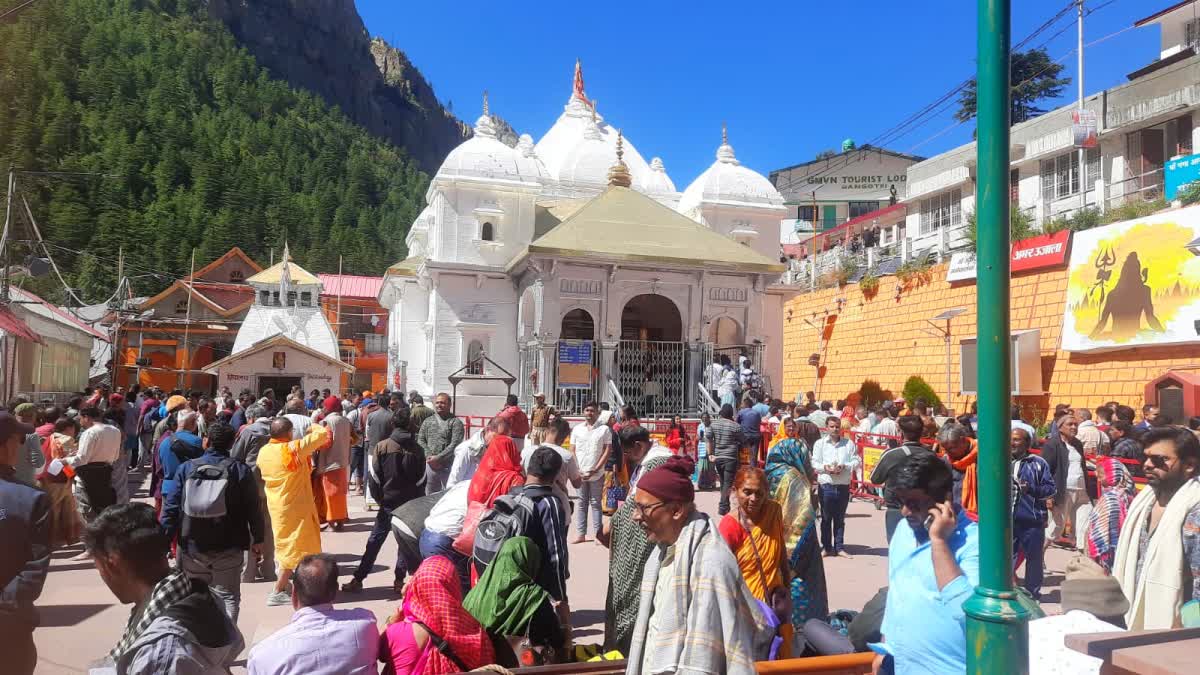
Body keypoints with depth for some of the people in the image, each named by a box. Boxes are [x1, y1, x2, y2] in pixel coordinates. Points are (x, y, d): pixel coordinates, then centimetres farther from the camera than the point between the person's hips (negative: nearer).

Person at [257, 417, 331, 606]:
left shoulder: (263, 452, -1)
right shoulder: (294, 449, -22)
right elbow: (323, 434, -18)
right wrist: (314, 427, 4)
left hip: (276, 506, 8)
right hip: (295, 507, -7)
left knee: (284, 545, 24)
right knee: (294, 548, 2)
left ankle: (283, 585, 34)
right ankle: (277, 592, 3)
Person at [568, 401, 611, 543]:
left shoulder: (604, 429, -1)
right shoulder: (577, 429, 7)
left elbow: (607, 451, -4)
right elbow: (572, 451, 8)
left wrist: (595, 470, -10)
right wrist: (577, 470, -4)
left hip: (597, 474, -2)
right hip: (580, 473, 3)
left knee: (595, 503, 4)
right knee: (582, 503, 9)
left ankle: (598, 533, 9)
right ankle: (580, 534, 15)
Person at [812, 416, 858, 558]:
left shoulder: (849, 443, 6)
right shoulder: (820, 443, 4)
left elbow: (856, 461, 3)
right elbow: (814, 463, 1)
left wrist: (844, 466, -13)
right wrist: (825, 467, -17)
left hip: (843, 486, 1)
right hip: (826, 485, -1)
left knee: (840, 519, 10)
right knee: (826, 518, 6)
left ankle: (839, 548, 18)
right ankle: (827, 547, 15)